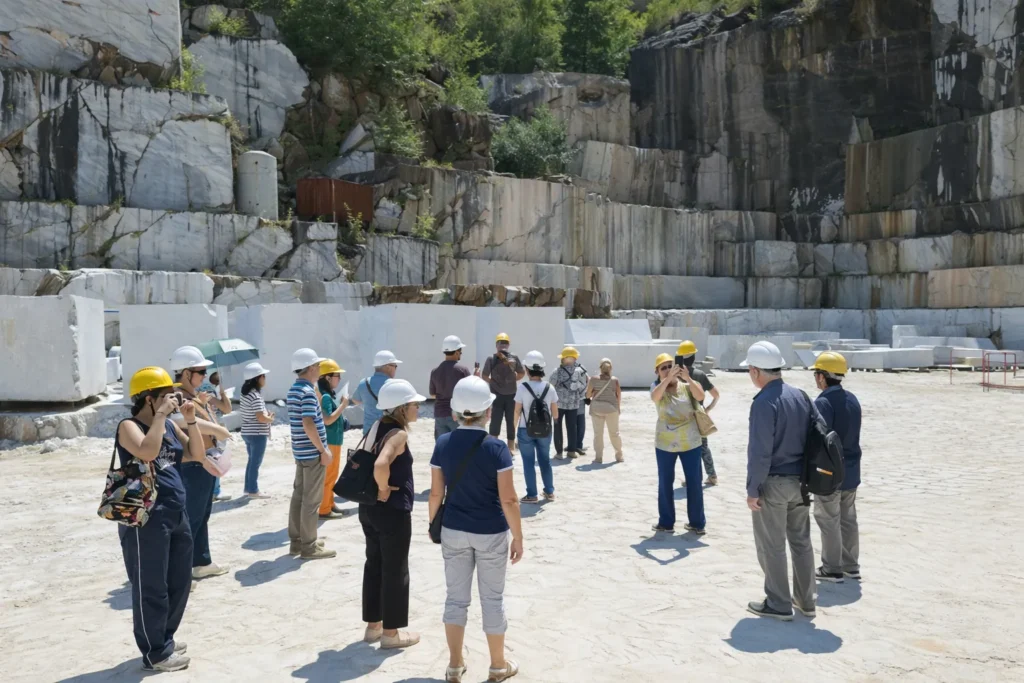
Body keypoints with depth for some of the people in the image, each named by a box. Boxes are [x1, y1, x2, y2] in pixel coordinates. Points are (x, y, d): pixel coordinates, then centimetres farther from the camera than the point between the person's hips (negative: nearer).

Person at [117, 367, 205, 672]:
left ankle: (164, 639, 35)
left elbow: (198, 453, 9)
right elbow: (147, 452, -31)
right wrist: (161, 415, -23)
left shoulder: (169, 425, 10)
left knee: (179, 582, 17)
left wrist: (190, 419, -1)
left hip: (176, 514, 8)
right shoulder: (130, 427, -11)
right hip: (146, 518, -8)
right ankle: (155, 653, 17)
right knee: (151, 588, 3)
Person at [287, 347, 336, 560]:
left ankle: (296, 541, 22)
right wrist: (323, 450, -19)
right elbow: (308, 425, -25)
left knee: (299, 495, 14)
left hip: (301, 451, 10)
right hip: (312, 452, -10)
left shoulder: (293, 390, 12)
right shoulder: (308, 392, -18)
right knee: (311, 499, -3)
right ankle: (309, 546, 3)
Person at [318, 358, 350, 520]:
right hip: (330, 441, -10)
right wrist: (343, 405, -19)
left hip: (333, 440, 10)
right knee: (329, 475, -3)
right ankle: (324, 509, 3)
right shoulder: (325, 396, -19)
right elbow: (327, 420, -25)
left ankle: (329, 505, 26)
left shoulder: (328, 395, 11)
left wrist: (341, 407, 7)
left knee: (331, 475, 17)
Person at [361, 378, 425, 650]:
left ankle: (373, 625, 30)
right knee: (395, 571, 5)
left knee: (374, 565, 18)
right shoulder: (398, 433, -19)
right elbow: (380, 466, -36)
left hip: (368, 508, 9)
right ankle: (391, 632, 16)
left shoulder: (380, 427, 7)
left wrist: (376, 491, 10)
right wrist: (384, 490, -20)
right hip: (393, 511, -9)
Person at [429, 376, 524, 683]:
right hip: (490, 534, -3)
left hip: (453, 531, 3)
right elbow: (508, 500, -15)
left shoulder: (443, 444, -6)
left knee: (456, 597, 15)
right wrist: (518, 537, -4)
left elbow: (436, 493, -2)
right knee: (492, 598, 12)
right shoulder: (496, 448, -15)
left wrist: (432, 524, 15)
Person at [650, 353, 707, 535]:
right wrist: (668, 378, -37)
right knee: (665, 484, 8)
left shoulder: (686, 386, -3)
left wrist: (688, 378, -33)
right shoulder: (657, 386, -3)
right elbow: (655, 397, -26)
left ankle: (697, 523, 16)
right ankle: (666, 522, 17)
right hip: (665, 444, 1)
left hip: (690, 443, 0)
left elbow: (700, 396, -22)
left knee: (694, 483, 6)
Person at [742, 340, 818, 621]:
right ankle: (805, 600, 28)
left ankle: (779, 604, 15)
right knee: (801, 540, 17)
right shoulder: (801, 396, 4)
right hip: (800, 480, 8)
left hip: (773, 483, -8)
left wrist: (752, 489, -14)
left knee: (771, 546, 6)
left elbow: (760, 451, -22)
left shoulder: (764, 402, -20)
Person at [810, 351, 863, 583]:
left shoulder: (823, 402, -20)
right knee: (848, 519, 16)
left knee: (829, 521, 3)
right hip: (851, 470, 8)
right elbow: (852, 434, 14)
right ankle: (851, 566, 25)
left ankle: (832, 569, 11)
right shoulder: (852, 399, 6)